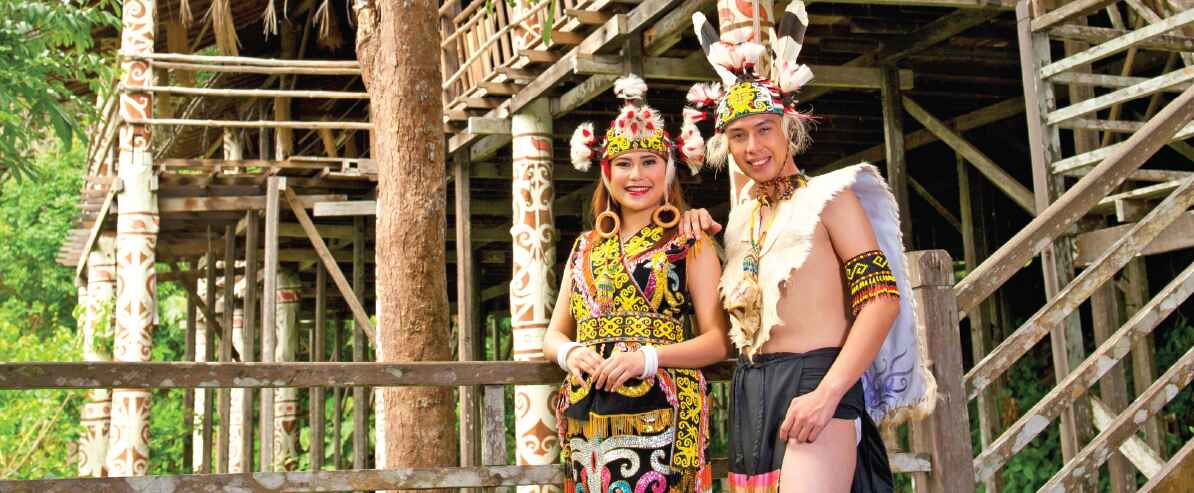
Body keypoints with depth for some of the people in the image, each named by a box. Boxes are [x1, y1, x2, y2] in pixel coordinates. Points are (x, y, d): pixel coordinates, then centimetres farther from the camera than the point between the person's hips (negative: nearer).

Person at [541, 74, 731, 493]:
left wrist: (648, 357, -18)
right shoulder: (586, 247, 17)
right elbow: (554, 333, 19)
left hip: (658, 416, -4)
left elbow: (719, 340, -2)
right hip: (586, 421, 4)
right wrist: (569, 353, -5)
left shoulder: (690, 244, 5)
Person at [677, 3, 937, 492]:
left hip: (814, 383, -7)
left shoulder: (828, 195, 0)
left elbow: (883, 299, -10)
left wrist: (827, 393, -21)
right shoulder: (740, 219, 19)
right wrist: (697, 231, 12)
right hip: (750, 396, 7)